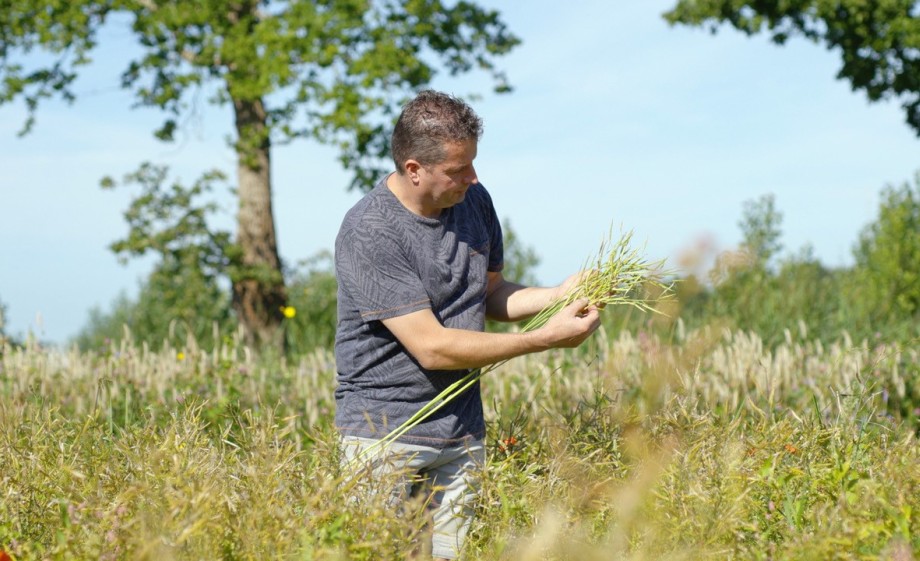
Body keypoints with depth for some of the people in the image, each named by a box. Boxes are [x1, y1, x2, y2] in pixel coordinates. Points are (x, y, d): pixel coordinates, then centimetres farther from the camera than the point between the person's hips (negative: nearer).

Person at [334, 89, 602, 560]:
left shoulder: (474, 201, 4)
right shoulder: (369, 233, -19)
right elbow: (432, 347, -20)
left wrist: (557, 294, -3)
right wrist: (545, 339, -18)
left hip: (462, 431, 6)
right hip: (384, 429, -6)